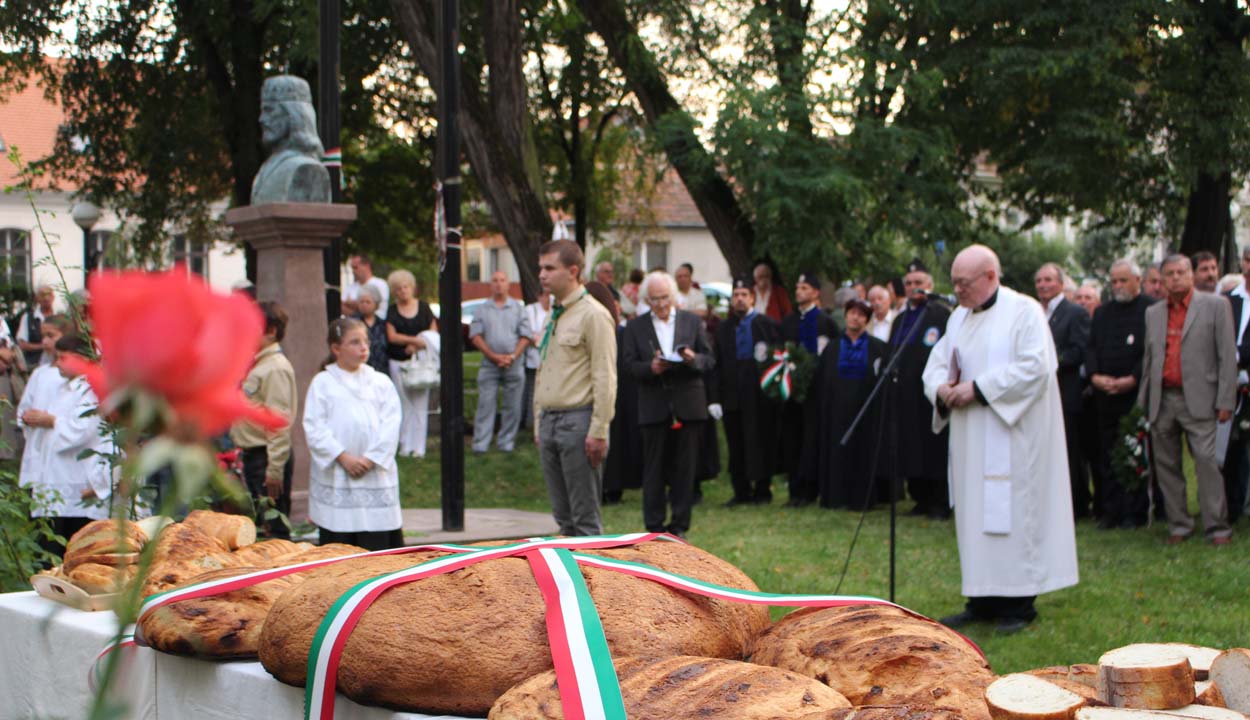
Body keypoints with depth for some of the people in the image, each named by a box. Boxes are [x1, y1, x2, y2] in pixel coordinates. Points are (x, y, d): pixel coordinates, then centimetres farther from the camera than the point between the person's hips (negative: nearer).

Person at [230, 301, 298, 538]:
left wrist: (274, 469, -22)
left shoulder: (276, 368, -15)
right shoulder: (254, 364, 14)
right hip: (251, 454, 10)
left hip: (267, 457, -10)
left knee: (274, 528, -6)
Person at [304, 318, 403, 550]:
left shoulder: (381, 382, 9)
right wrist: (343, 457, -12)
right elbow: (314, 428, -3)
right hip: (335, 479, -1)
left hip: (376, 474, 1)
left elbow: (390, 426, 1)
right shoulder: (322, 383, 4)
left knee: (377, 547, -1)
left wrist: (370, 459, -11)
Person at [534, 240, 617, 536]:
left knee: (585, 519, -4)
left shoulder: (593, 315, -9)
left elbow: (605, 378, -13)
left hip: (578, 421, -8)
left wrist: (598, 431, -17)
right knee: (563, 518, 11)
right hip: (549, 420, 8)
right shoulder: (553, 316, 16)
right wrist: (539, 425, 17)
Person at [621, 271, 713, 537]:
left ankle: (679, 526, 11)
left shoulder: (693, 322, 9)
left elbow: (709, 360, 5)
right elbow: (630, 365, -1)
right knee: (654, 470, 2)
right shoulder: (635, 327, 6)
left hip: (688, 405, 1)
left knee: (684, 468, 3)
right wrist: (651, 368, -20)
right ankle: (654, 528, 8)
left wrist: (693, 359, -17)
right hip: (653, 407, -1)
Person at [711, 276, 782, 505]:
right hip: (732, 396, 3)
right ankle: (741, 492, 14)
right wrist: (714, 398, -2)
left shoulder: (767, 324, 1)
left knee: (761, 443, 1)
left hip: (760, 395, -3)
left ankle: (762, 490, 10)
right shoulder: (724, 328, 10)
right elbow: (716, 365, 5)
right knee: (736, 446, 6)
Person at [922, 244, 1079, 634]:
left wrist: (979, 388, -19)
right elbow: (936, 363, 15)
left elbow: (1036, 366, -18)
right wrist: (942, 388, -9)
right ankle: (982, 599, 14)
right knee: (974, 513, 7)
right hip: (971, 441, 7)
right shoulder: (959, 317, 14)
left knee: (1012, 511, -6)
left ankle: (1019, 604, 1)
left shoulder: (1024, 311, -8)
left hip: (1013, 437, -7)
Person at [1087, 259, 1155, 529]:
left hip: (1138, 394, -5)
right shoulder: (1102, 313, 17)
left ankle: (1135, 512, 4)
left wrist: (1133, 379, -14)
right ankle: (1110, 511, 10)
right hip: (1105, 396, 5)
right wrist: (1094, 375, -5)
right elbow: (1091, 347, 12)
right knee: (1107, 456, 5)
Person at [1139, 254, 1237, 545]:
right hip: (1162, 401, 5)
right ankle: (1179, 525, 14)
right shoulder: (1153, 313, 14)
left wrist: (1225, 401, -8)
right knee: (1167, 465, 6)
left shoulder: (1215, 306, 2)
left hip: (1197, 400, -4)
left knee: (1206, 461, -11)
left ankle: (1217, 527, -6)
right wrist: (1143, 402, 11)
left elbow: (1227, 356, -2)